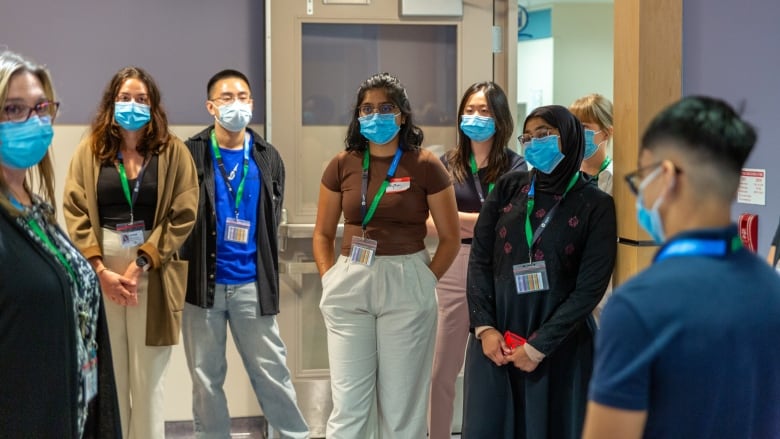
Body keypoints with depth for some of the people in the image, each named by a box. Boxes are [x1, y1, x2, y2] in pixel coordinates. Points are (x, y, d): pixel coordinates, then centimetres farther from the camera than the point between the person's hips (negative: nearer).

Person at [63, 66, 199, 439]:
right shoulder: (89, 150, 7)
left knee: (148, 377, 3)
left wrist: (140, 265, -12)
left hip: (153, 273, -1)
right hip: (101, 272, 1)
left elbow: (183, 216, -4)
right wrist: (100, 271, -10)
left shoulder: (173, 152, 2)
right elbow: (75, 213, 1)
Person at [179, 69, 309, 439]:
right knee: (206, 377, 8)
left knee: (271, 371, 5)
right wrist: (184, 268, -3)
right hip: (203, 281, -1)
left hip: (251, 283, 1)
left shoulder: (267, 157, 7)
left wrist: (266, 272, 9)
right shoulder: (191, 154, -2)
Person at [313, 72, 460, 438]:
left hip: (406, 286, -2)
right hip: (349, 283, 2)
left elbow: (450, 238, 2)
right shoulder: (341, 165, 6)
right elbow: (322, 234, 13)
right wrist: (329, 279, 1)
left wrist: (425, 282, -5)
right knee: (347, 402, 4)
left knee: (402, 404, 6)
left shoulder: (425, 166, -2)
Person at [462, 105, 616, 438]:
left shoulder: (596, 205, -3)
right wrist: (484, 327, -7)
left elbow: (590, 288, -8)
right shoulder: (508, 188, 6)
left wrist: (539, 346, -11)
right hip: (494, 339, 3)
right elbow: (479, 258, 4)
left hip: (560, 346, -2)